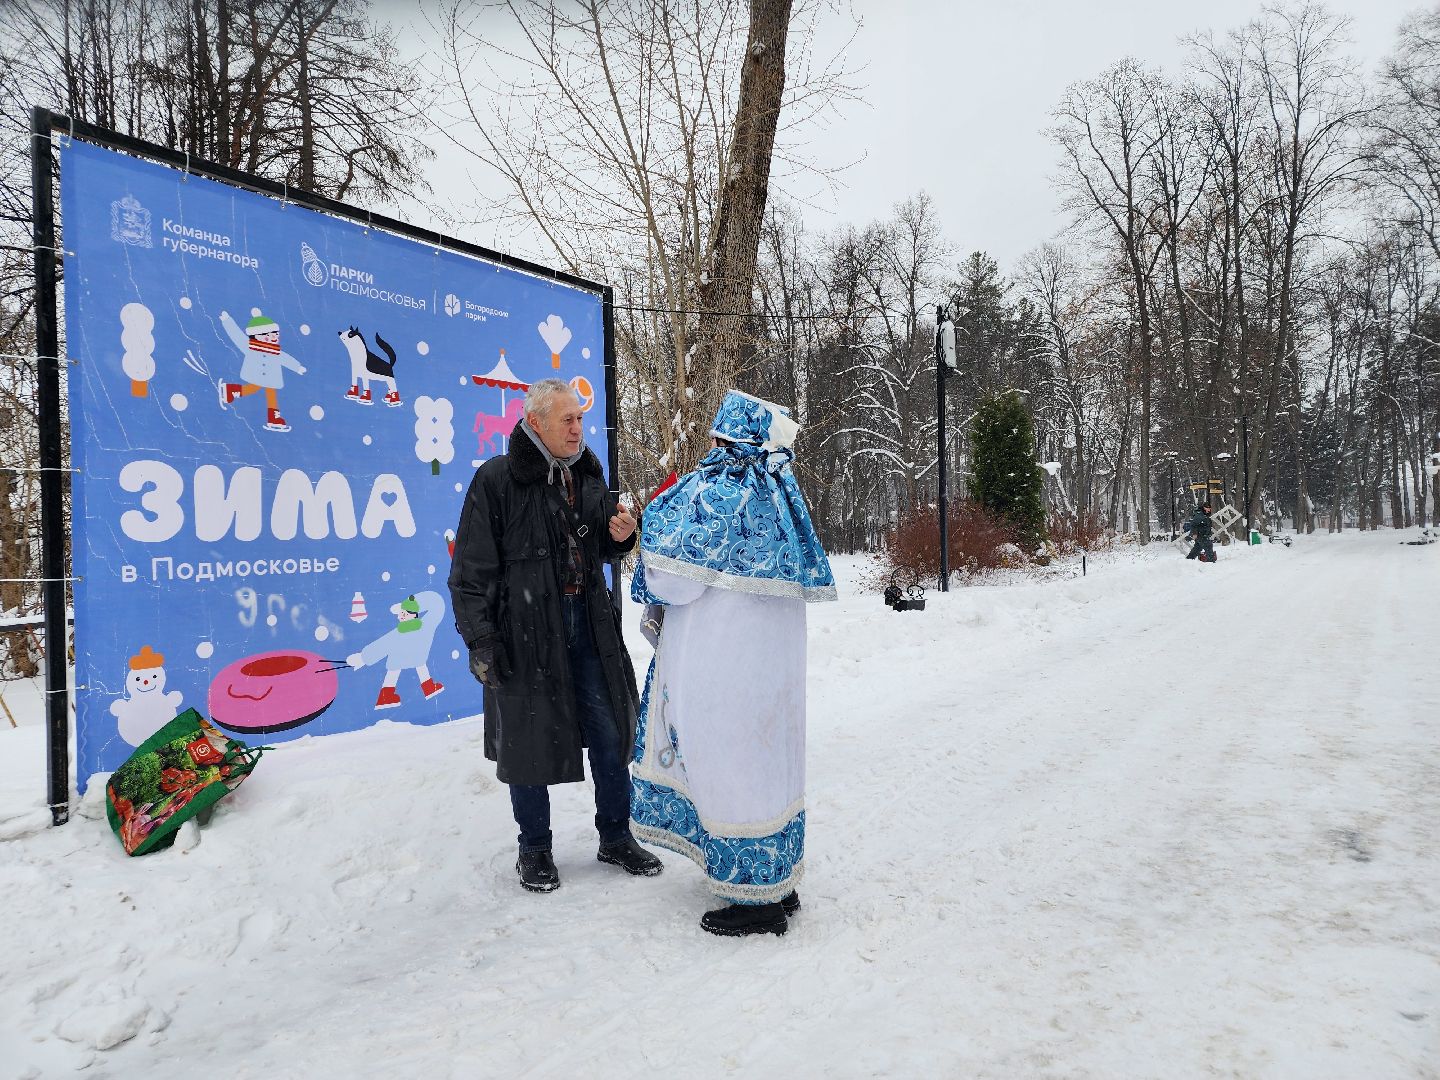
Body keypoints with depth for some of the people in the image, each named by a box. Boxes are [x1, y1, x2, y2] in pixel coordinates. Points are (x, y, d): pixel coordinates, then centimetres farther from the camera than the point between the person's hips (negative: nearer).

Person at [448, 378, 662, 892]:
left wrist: (620, 536, -3)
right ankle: (534, 848, 27)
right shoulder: (497, 479, -10)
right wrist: (480, 640, -12)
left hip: (588, 624, 5)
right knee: (530, 737, 7)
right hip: (524, 629, -5)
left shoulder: (587, 473, 8)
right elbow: (472, 569, -9)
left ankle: (615, 837, 28)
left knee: (611, 729, 9)